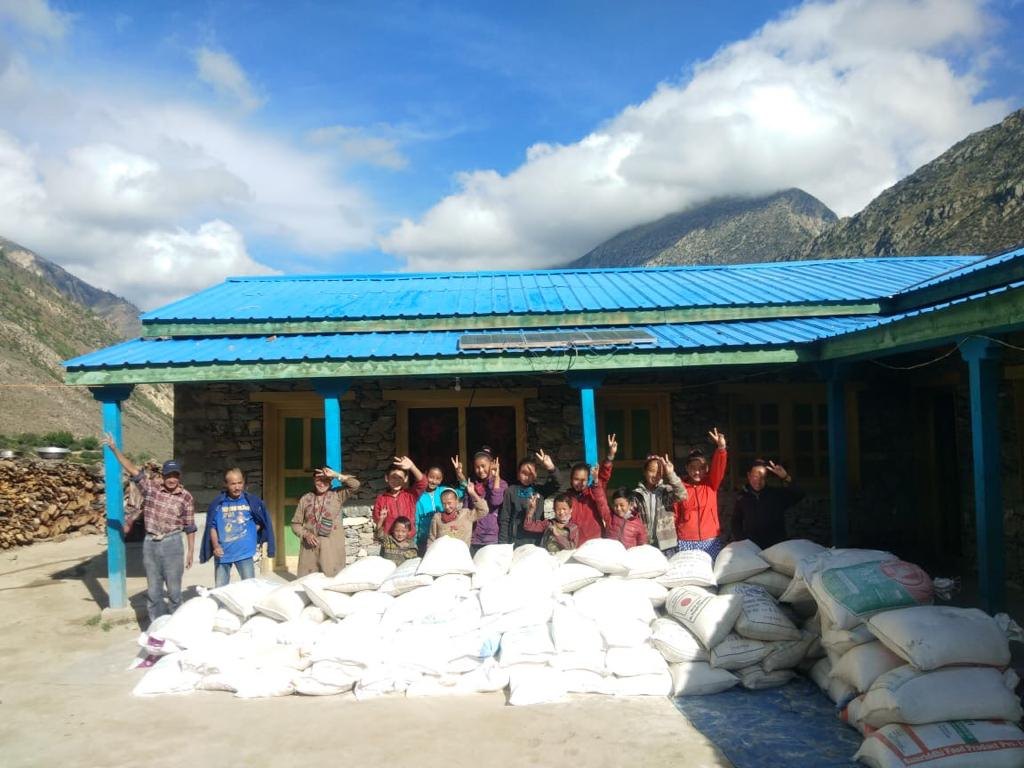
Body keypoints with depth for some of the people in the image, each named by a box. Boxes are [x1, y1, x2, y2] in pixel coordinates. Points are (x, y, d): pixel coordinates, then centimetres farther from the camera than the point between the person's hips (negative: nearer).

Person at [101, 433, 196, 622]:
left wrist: (191, 551, 1)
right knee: (153, 590, 10)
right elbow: (133, 470, -9)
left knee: (174, 590, 7)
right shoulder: (151, 488, -1)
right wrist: (114, 449, -18)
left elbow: (189, 526, 1)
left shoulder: (186, 498, -3)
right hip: (150, 544, 2)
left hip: (172, 544, -2)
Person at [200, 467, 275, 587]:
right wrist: (216, 546, -9)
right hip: (222, 553, 1)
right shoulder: (218, 503, -2)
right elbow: (212, 526, 2)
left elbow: (261, 521, 10)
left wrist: (251, 534, 1)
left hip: (244, 552, -1)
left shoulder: (252, 501, -3)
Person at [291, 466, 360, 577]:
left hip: (332, 549, -2)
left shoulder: (337, 495, 4)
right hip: (310, 549, 2)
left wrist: (336, 475, -16)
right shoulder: (305, 499, 9)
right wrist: (305, 534, -7)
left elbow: (355, 485, -11)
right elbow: (296, 523, 11)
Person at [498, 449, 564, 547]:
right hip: (516, 542, -3)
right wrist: (503, 544, -4)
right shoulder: (511, 491, -1)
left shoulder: (539, 490, 8)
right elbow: (504, 519, 0)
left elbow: (557, 483, -4)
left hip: (536, 541, 3)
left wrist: (551, 467, -21)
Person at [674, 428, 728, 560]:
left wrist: (721, 448, -32)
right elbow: (675, 514, 5)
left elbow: (719, 468, -14)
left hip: (710, 541, 1)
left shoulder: (711, 484, 4)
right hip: (686, 542, -1)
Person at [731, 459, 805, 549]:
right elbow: (736, 522, 13)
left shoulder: (777, 494, -1)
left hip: (776, 546, -1)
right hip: (750, 547, 1)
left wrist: (786, 478, -29)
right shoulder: (742, 497, 4)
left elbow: (798, 495, -16)